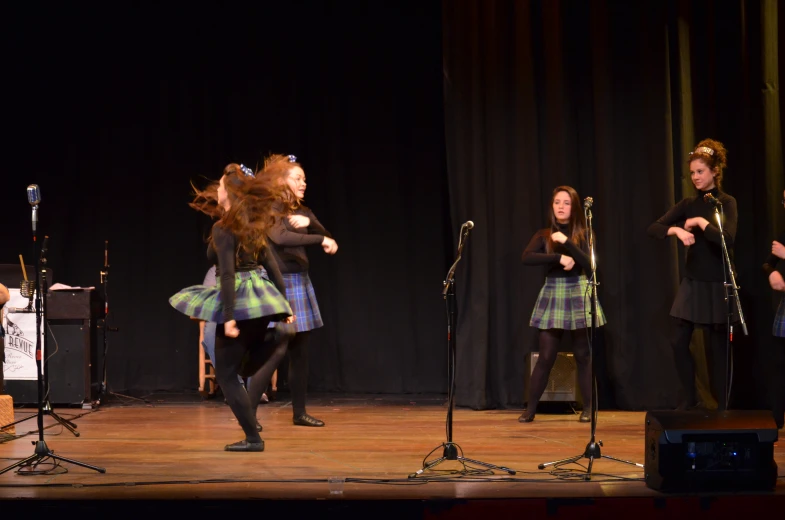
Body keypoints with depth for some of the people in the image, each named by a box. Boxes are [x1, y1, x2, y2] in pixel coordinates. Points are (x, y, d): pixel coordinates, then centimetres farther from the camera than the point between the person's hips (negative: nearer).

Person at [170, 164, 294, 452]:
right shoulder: (253, 226, 10)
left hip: (238, 300, -8)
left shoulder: (223, 228, -13)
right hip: (262, 296, 8)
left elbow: (227, 274, -21)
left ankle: (253, 438, 0)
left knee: (226, 374, 3)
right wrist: (285, 306, 15)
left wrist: (229, 317, -24)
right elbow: (270, 266, 12)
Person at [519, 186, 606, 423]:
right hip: (552, 295, 0)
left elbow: (590, 264, -10)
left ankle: (588, 409, 10)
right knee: (546, 357, -3)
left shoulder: (583, 234, 3)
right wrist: (559, 257, -19)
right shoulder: (544, 235, 5)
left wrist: (567, 242, -18)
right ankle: (530, 409, 3)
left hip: (579, 296, 0)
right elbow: (527, 258, -12)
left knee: (583, 355, 3)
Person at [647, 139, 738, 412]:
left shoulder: (726, 203, -8)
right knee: (678, 341, -1)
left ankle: (722, 406, 13)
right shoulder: (688, 203, 6)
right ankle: (689, 399, 15)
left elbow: (727, 239, -24)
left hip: (718, 284, -5)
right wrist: (677, 230, -19)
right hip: (692, 282, 5)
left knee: (717, 346, 1)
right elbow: (654, 228, -2)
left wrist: (700, 222, -17)